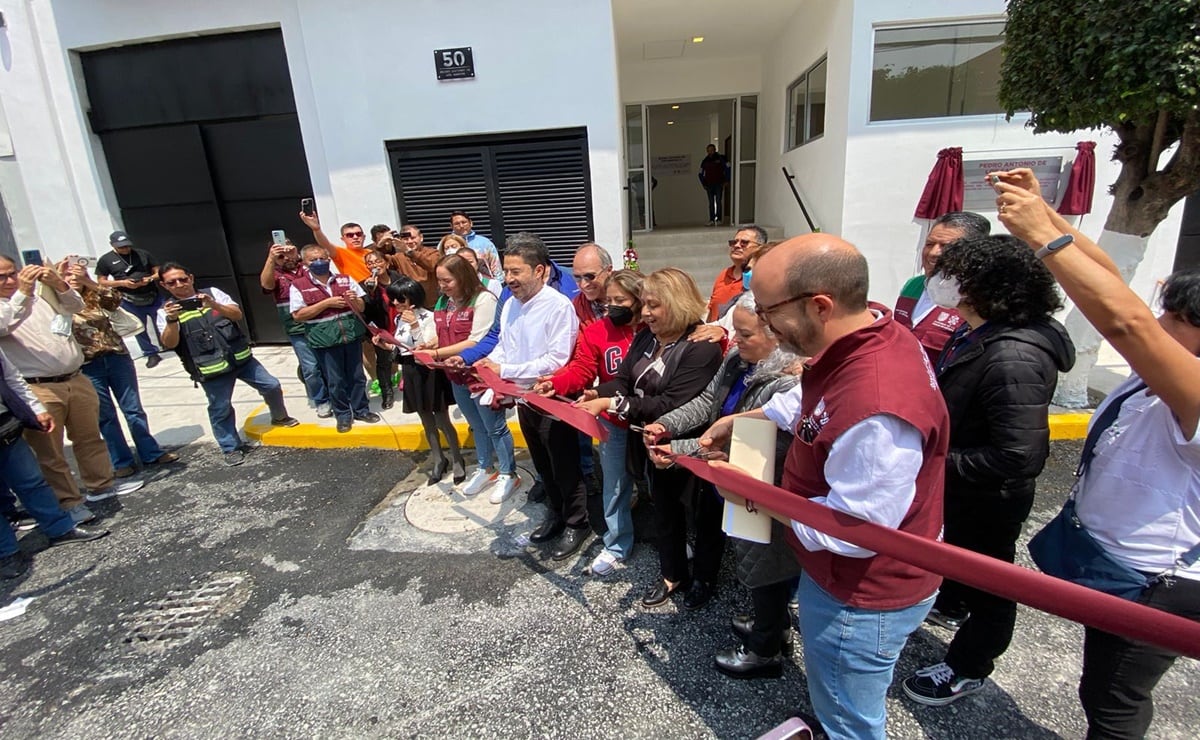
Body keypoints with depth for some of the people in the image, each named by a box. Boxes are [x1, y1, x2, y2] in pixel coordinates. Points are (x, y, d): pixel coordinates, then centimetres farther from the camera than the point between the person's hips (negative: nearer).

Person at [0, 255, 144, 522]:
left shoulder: (41, 292, 12)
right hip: (37, 390, -4)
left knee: (90, 437, 16)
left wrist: (58, 284, -18)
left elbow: (75, 306, 1)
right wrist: (22, 293, -28)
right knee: (50, 452, 1)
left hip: (76, 379, 4)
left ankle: (101, 483, 31)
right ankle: (68, 502, 10)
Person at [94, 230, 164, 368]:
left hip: (153, 297, 0)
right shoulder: (105, 260, 1)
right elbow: (102, 282, 2)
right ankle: (151, 354, 20)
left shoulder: (143, 254, 4)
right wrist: (122, 282, -14)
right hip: (130, 302, 0)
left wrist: (150, 279, -14)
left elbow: (158, 272, 7)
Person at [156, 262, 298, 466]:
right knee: (221, 409, 4)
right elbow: (169, 343, -13)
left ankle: (279, 417, 35)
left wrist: (214, 305, -23)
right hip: (211, 368, -2)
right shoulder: (166, 310, -2)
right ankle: (231, 448, 20)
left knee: (272, 386, 9)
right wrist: (172, 321, -31)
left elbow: (237, 314, -6)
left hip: (240, 357, 3)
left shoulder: (212, 293, 5)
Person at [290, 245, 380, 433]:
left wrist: (355, 301, -14)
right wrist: (326, 302, -15)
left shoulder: (345, 280, 6)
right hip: (325, 339, -3)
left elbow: (361, 308, 10)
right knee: (335, 380, 5)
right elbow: (298, 315, -9)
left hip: (352, 334, 3)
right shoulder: (298, 285, -3)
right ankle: (343, 415, 20)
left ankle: (361, 409, 27)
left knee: (357, 376, 12)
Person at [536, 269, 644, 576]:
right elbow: (581, 371, -11)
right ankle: (617, 546, 30)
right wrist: (555, 383, -29)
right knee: (615, 484, 11)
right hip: (615, 423, 1)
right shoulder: (596, 331, -4)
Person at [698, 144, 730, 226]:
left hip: (719, 184, -3)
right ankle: (711, 220, -2)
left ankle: (718, 220, -5)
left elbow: (728, 168, -2)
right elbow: (700, 174, 16)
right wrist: (704, 184, 9)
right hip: (709, 185, 3)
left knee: (718, 202, -6)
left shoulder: (721, 158, 0)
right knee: (711, 203, 0)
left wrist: (726, 180, -4)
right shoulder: (705, 161, 9)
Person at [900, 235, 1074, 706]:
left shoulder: (1013, 358, -35)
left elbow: (1017, 456, -36)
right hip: (959, 488, 9)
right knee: (957, 550, 34)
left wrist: (939, 462, -27)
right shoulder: (977, 332, -5)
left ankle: (969, 668, 40)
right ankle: (952, 603, 63)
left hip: (989, 498, -9)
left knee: (987, 584, 17)